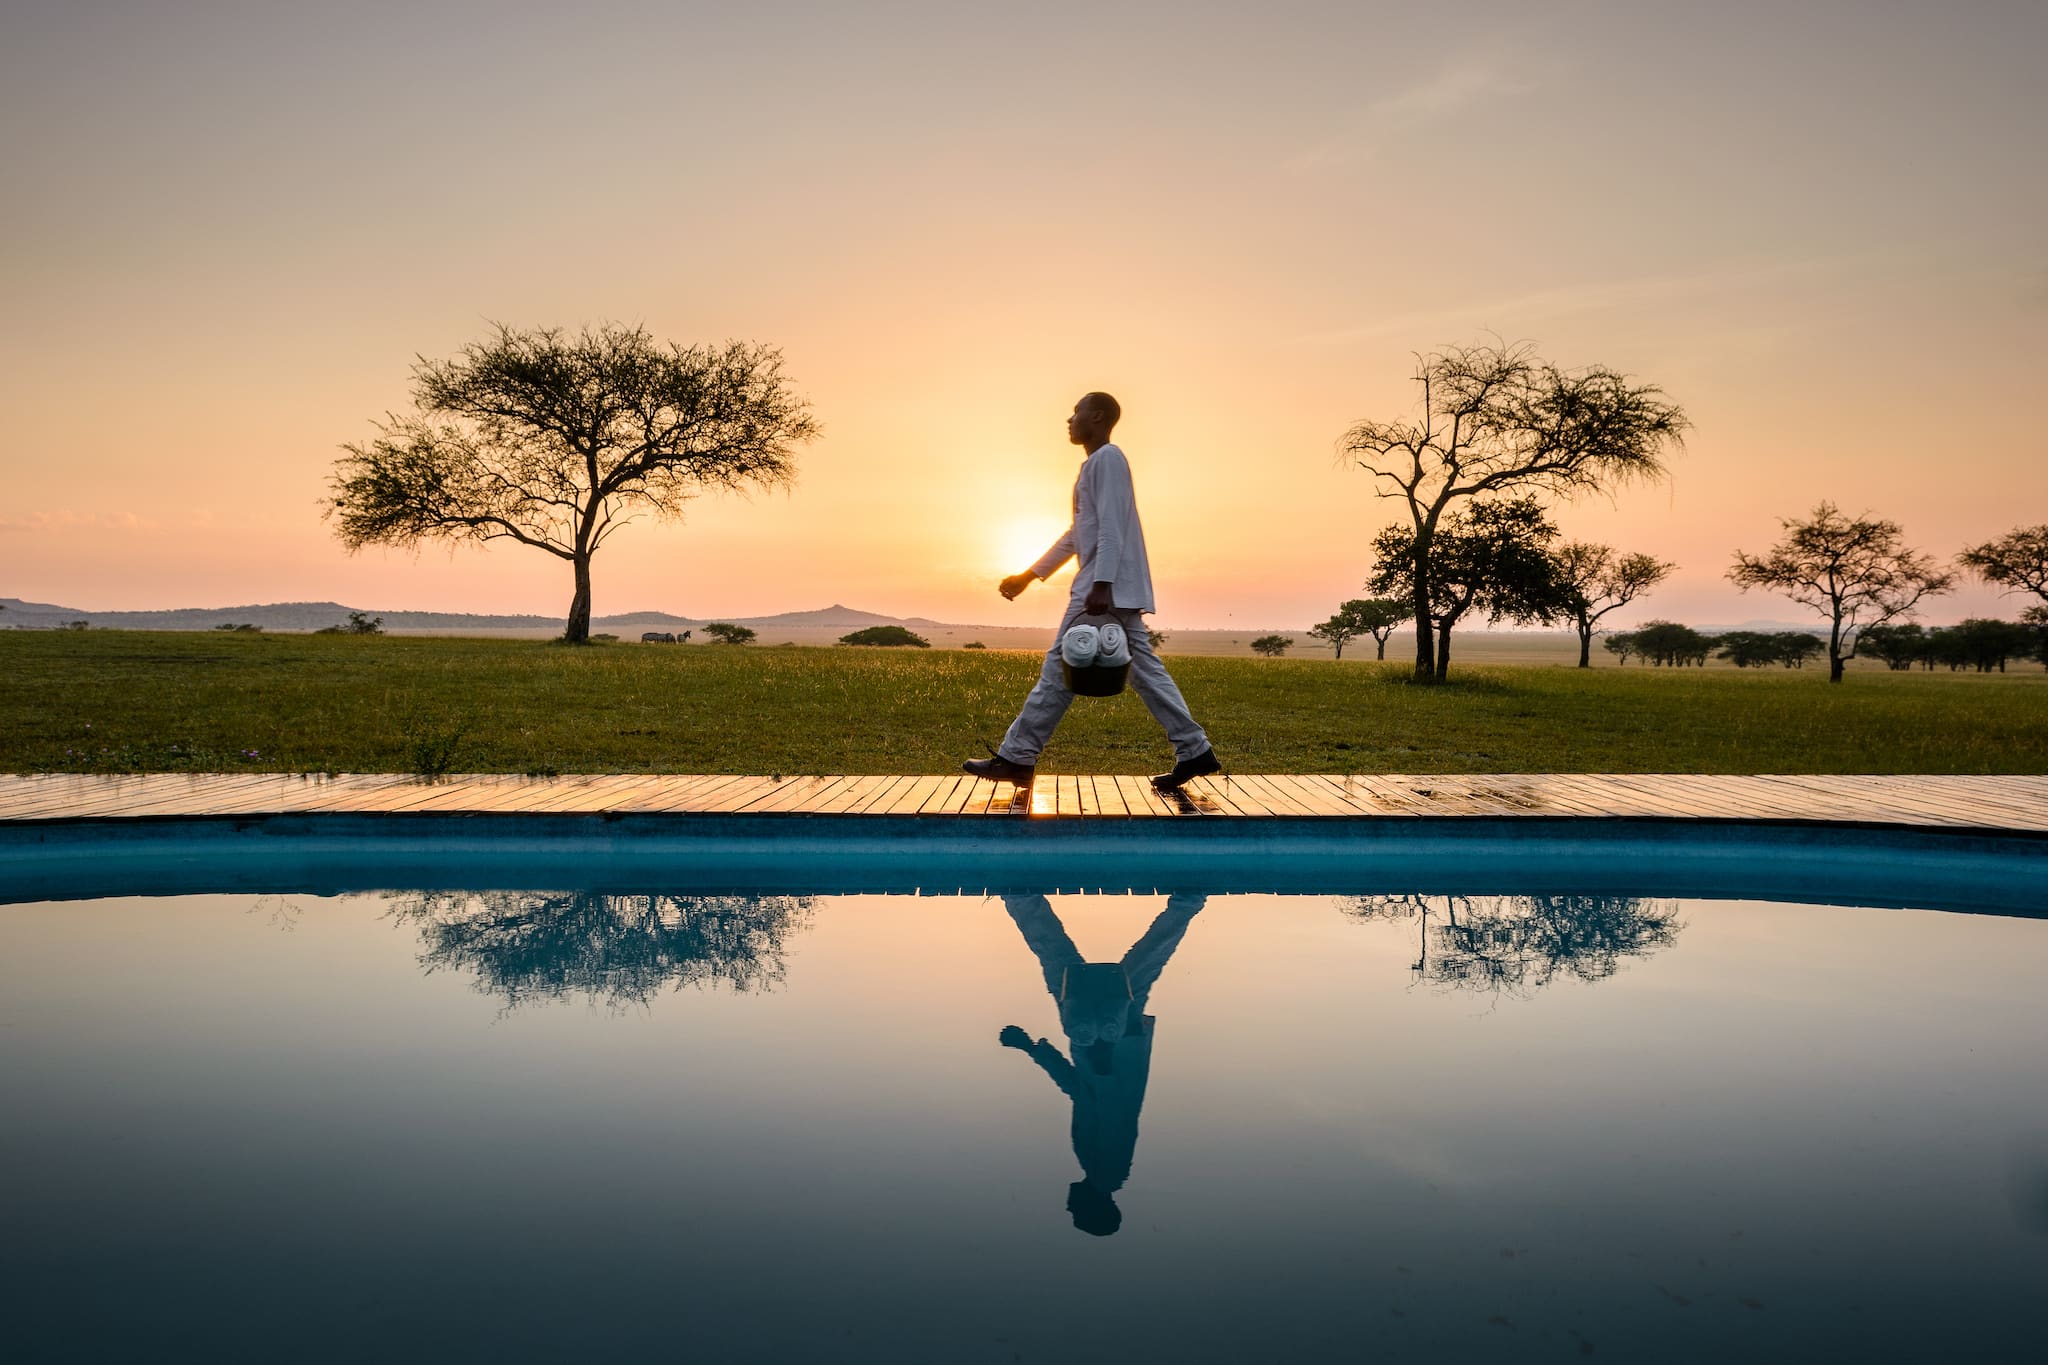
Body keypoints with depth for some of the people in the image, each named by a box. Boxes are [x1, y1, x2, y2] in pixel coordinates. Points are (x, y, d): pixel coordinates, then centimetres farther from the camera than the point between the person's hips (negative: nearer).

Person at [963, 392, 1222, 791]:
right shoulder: (1097, 463, 24)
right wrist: (1029, 575, 28)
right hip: (1118, 588, 10)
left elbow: (1111, 528, -18)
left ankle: (1016, 758, -3)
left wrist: (1099, 585, -25)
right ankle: (1194, 751, 4)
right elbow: (1077, 535, 28)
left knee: (1060, 668, -7)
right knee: (1143, 668, 6)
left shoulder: (1106, 458, -7)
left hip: (1108, 586, -10)